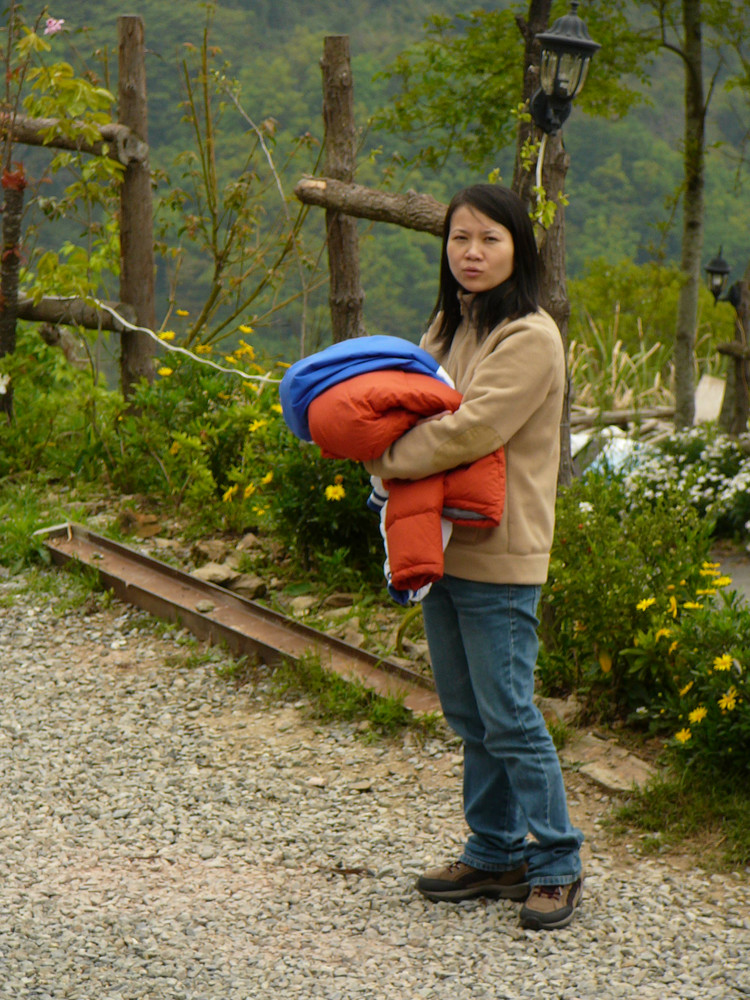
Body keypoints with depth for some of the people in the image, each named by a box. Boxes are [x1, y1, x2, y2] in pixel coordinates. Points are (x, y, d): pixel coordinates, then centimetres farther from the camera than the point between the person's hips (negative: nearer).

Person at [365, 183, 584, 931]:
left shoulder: (529, 338, -13)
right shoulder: (446, 326, 14)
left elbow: (471, 429, -22)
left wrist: (386, 457, -11)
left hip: (498, 556, -8)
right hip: (441, 544, 8)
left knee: (508, 714, -5)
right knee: (468, 716, 14)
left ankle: (556, 863, 6)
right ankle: (495, 854, 25)